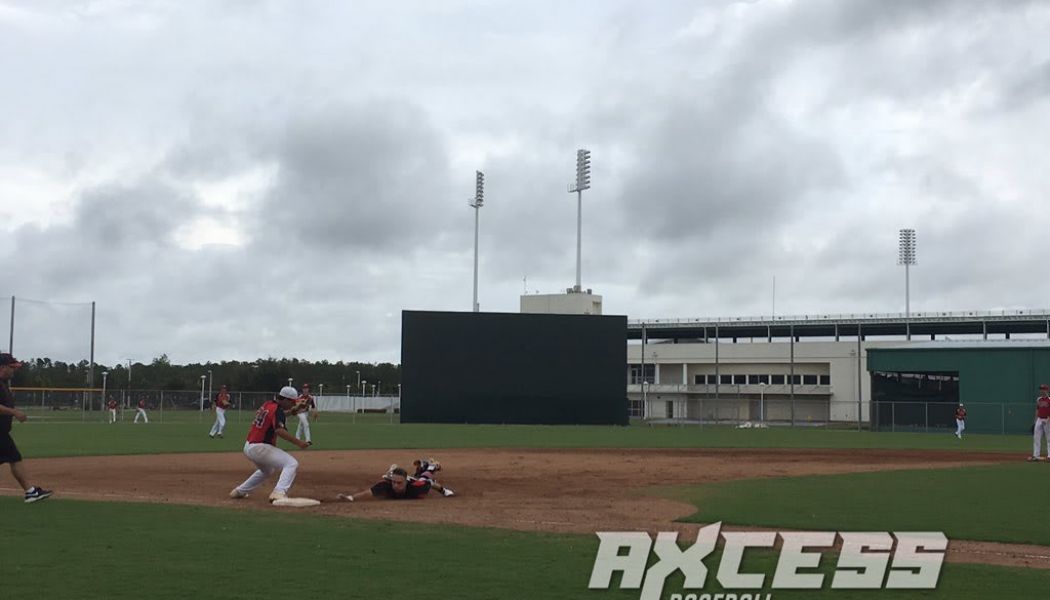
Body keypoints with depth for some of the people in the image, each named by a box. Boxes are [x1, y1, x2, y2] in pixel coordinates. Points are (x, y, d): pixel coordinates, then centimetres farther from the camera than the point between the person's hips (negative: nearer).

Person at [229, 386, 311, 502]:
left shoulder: (267, 404, 12)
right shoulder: (277, 409, -14)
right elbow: (279, 430, -28)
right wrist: (298, 442, -31)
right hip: (259, 448, -10)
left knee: (267, 469, 34)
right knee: (292, 464, -17)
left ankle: (239, 491, 40)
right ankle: (279, 493, -32)